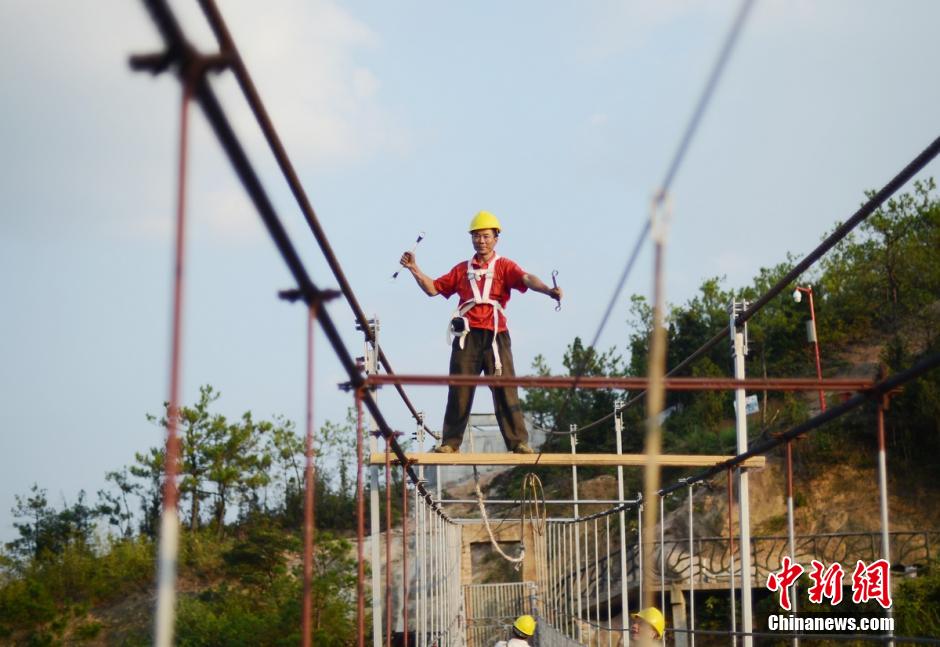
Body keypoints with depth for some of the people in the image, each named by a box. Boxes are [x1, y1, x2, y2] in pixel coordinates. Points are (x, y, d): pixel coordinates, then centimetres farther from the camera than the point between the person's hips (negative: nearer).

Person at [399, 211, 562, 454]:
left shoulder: (504, 266, 8)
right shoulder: (462, 269, 20)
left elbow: (526, 279, -11)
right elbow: (433, 288, 20)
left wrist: (548, 290, -30)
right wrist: (415, 270, 9)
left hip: (495, 335, -3)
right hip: (467, 335, 3)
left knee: (505, 390, -6)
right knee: (459, 391, 2)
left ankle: (518, 442, -6)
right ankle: (450, 442, 6)